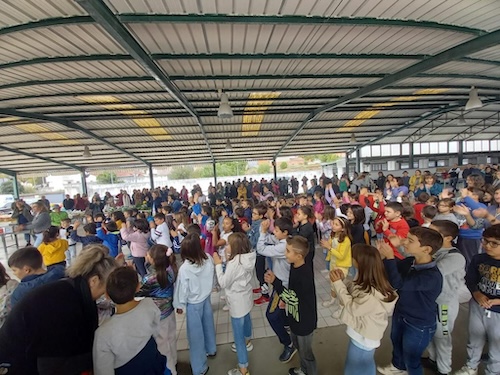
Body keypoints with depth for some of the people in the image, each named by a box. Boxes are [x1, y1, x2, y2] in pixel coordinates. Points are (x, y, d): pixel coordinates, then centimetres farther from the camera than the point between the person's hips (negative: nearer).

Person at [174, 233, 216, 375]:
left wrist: (180, 305, 1)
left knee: (196, 333, 14)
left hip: (193, 304, -4)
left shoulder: (184, 268, -31)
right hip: (206, 298, 5)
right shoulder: (208, 260, -19)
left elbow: (182, 289, -17)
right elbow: (212, 279, -2)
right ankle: (211, 349, 51)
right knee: (208, 325, 27)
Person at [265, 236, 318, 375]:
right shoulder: (294, 266, -8)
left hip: (305, 320, -8)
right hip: (295, 316, 8)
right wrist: (286, 300, 9)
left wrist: (275, 282, -35)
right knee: (298, 345, 30)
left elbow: (293, 297, -33)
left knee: (305, 352, 17)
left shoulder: (305, 274, -35)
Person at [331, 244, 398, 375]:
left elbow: (352, 307, -26)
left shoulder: (372, 295, -39)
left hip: (363, 338, -7)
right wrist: (344, 279, -11)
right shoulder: (369, 280, -12)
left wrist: (338, 283, -24)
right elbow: (355, 291, 3)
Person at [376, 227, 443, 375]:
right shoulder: (410, 262, -13)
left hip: (418, 326, -8)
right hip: (400, 314, 8)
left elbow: (398, 283, -43)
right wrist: (383, 255, -21)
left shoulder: (432, 276, -36)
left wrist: (390, 257, -39)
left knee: (411, 360, 17)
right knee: (396, 342, 32)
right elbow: (389, 272, -2)